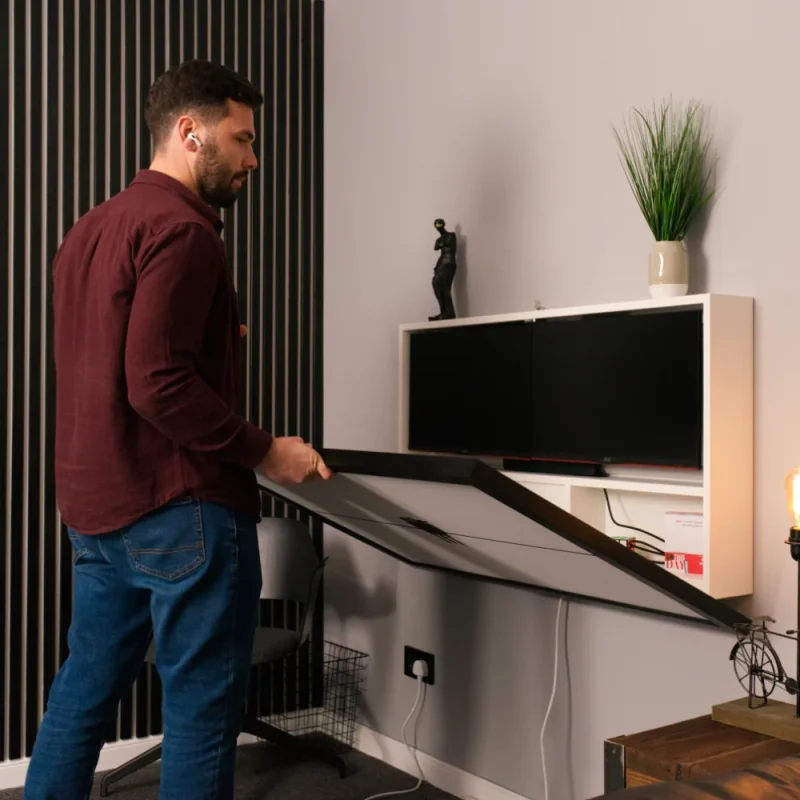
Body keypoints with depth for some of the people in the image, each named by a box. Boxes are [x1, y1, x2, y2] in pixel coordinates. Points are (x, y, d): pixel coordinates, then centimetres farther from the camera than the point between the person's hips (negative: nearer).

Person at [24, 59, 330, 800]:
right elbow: (158, 386, -22)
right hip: (181, 508, -9)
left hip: (94, 505, 9)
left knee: (84, 690, 18)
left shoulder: (91, 229, 15)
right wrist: (264, 451, -15)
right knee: (202, 709, 2)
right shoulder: (181, 229, -14)